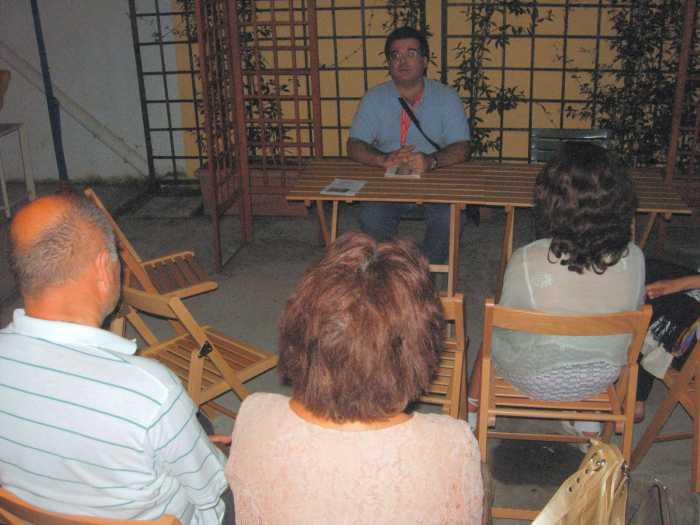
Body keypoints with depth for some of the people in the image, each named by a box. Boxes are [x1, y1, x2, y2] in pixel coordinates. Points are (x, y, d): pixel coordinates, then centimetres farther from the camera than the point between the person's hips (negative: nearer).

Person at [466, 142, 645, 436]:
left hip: (535, 381, -2)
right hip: (603, 378, 3)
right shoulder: (634, 259, -22)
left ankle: (472, 412, 48)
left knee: (493, 333, 28)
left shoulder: (526, 261, -31)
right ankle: (588, 421, 43)